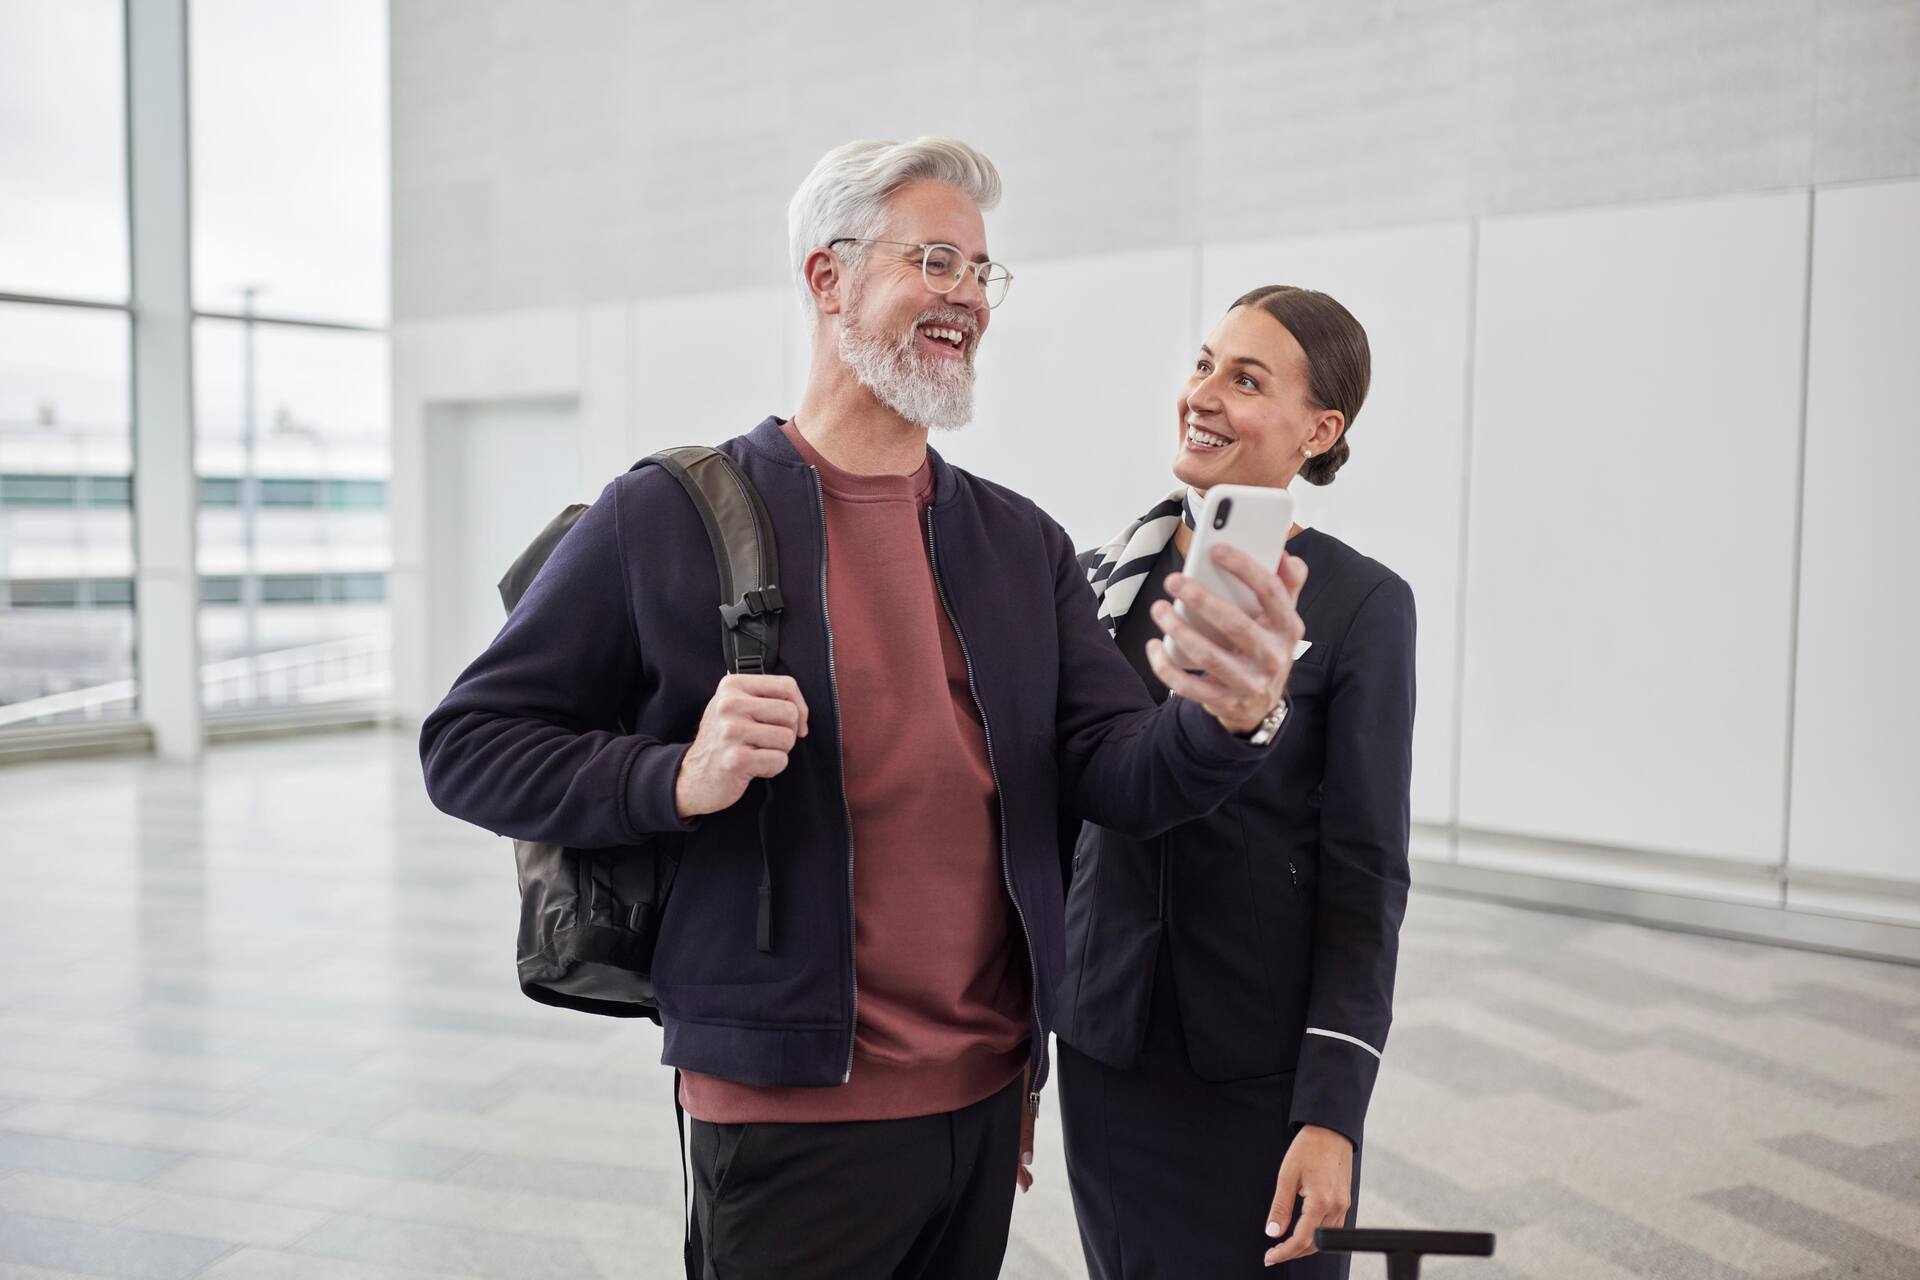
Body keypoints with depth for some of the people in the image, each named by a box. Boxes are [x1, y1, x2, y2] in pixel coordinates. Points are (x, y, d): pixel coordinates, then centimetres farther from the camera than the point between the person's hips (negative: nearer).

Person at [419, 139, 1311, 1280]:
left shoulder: (1026, 543, 7)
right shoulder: (665, 521, -7)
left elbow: (1121, 777, 0)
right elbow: (467, 746, -4)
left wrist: (1235, 719, -23)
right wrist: (676, 780, -21)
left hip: (989, 1100, 5)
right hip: (791, 1108, -5)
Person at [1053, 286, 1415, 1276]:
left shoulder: (1358, 604, -9)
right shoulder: (1100, 578, 3)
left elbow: (1366, 872, -9)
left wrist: (1332, 1114, -13)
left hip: (1263, 1068, -3)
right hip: (1104, 1047, 4)